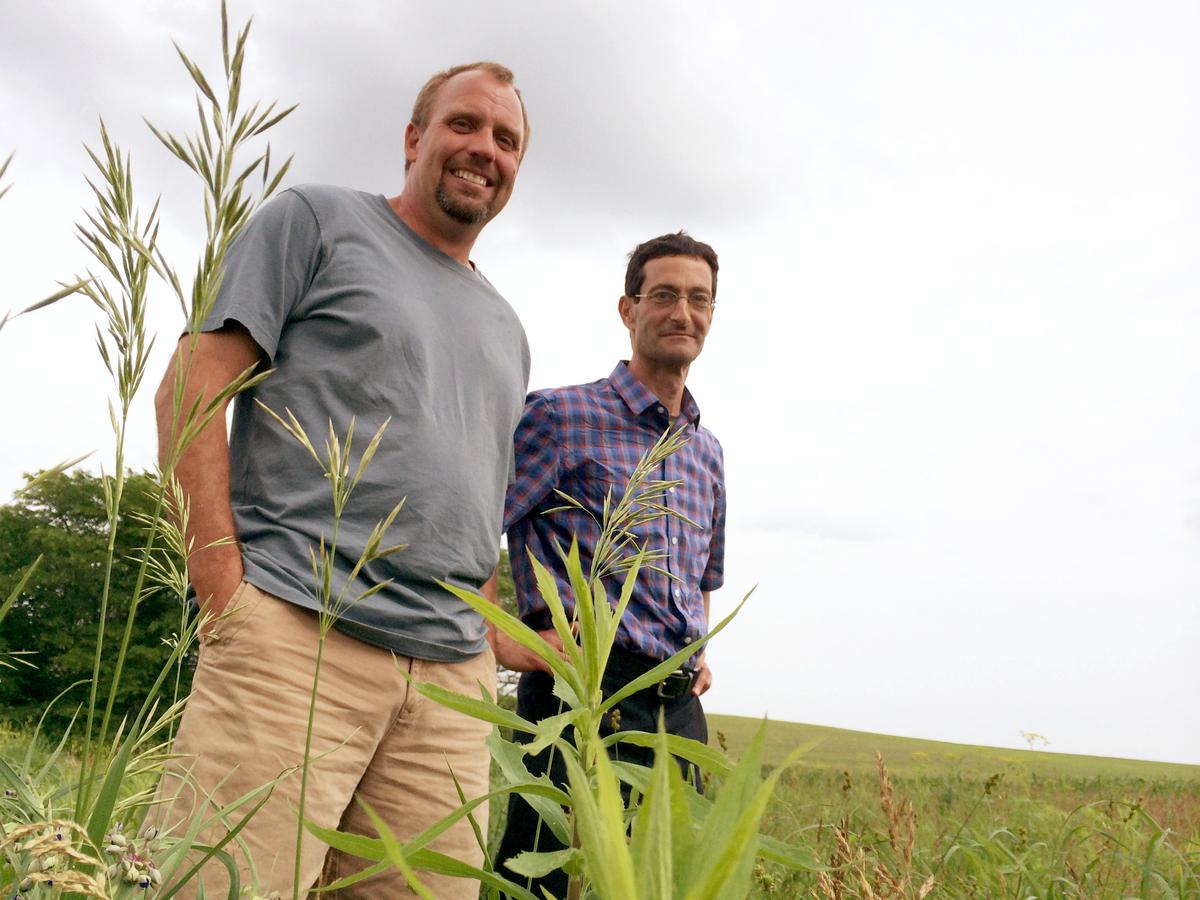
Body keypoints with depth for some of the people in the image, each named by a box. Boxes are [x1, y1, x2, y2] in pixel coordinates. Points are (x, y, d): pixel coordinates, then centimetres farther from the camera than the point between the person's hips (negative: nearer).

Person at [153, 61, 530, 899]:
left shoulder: (506, 332, 25)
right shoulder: (319, 219, 9)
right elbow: (192, 385, -1)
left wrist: (494, 636, 13)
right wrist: (225, 586, -10)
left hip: (453, 675, 6)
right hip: (298, 634, -5)